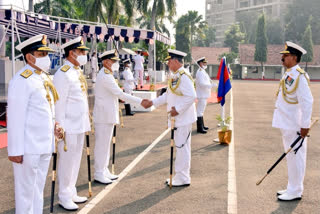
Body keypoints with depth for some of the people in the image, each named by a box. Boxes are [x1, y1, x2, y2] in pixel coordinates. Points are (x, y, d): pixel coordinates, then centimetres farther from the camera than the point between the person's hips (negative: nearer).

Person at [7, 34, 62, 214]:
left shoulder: (44, 77, 11)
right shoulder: (21, 80, -15)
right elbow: (15, 117, -17)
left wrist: (54, 125, 3)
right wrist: (15, 150, -18)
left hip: (45, 144, 8)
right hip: (29, 146, -8)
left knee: (39, 187, 18)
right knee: (26, 190, 3)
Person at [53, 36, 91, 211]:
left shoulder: (78, 72, 13)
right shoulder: (63, 74, -15)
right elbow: (59, 103, -17)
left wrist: (87, 122, 16)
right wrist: (60, 127, -17)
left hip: (80, 125, 9)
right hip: (69, 126, -9)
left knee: (76, 159, 16)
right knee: (67, 161, 2)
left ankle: (71, 192, 29)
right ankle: (64, 197, 15)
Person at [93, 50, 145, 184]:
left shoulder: (105, 75, 16)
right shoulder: (105, 76, -17)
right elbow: (121, 94, -22)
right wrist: (140, 101, -21)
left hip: (107, 115, 10)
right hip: (104, 116, -10)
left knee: (105, 143, 15)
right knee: (102, 144, -3)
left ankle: (104, 171, 24)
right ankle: (99, 174, 6)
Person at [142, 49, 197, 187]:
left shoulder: (184, 77, -18)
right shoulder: (174, 76, 14)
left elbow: (192, 96, -25)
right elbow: (168, 95, 21)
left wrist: (178, 109, -24)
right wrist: (152, 102, 16)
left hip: (183, 118, -10)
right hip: (178, 119, 10)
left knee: (182, 147, -3)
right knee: (180, 147, 16)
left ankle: (183, 179, 7)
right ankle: (180, 176, 26)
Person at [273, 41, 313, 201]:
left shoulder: (299, 76, -17)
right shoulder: (288, 75, 13)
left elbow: (307, 101, -21)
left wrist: (305, 125, -21)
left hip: (294, 126, -10)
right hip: (287, 125, 10)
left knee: (295, 157, 0)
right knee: (291, 157, 16)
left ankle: (295, 192, 11)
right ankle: (292, 188, 28)